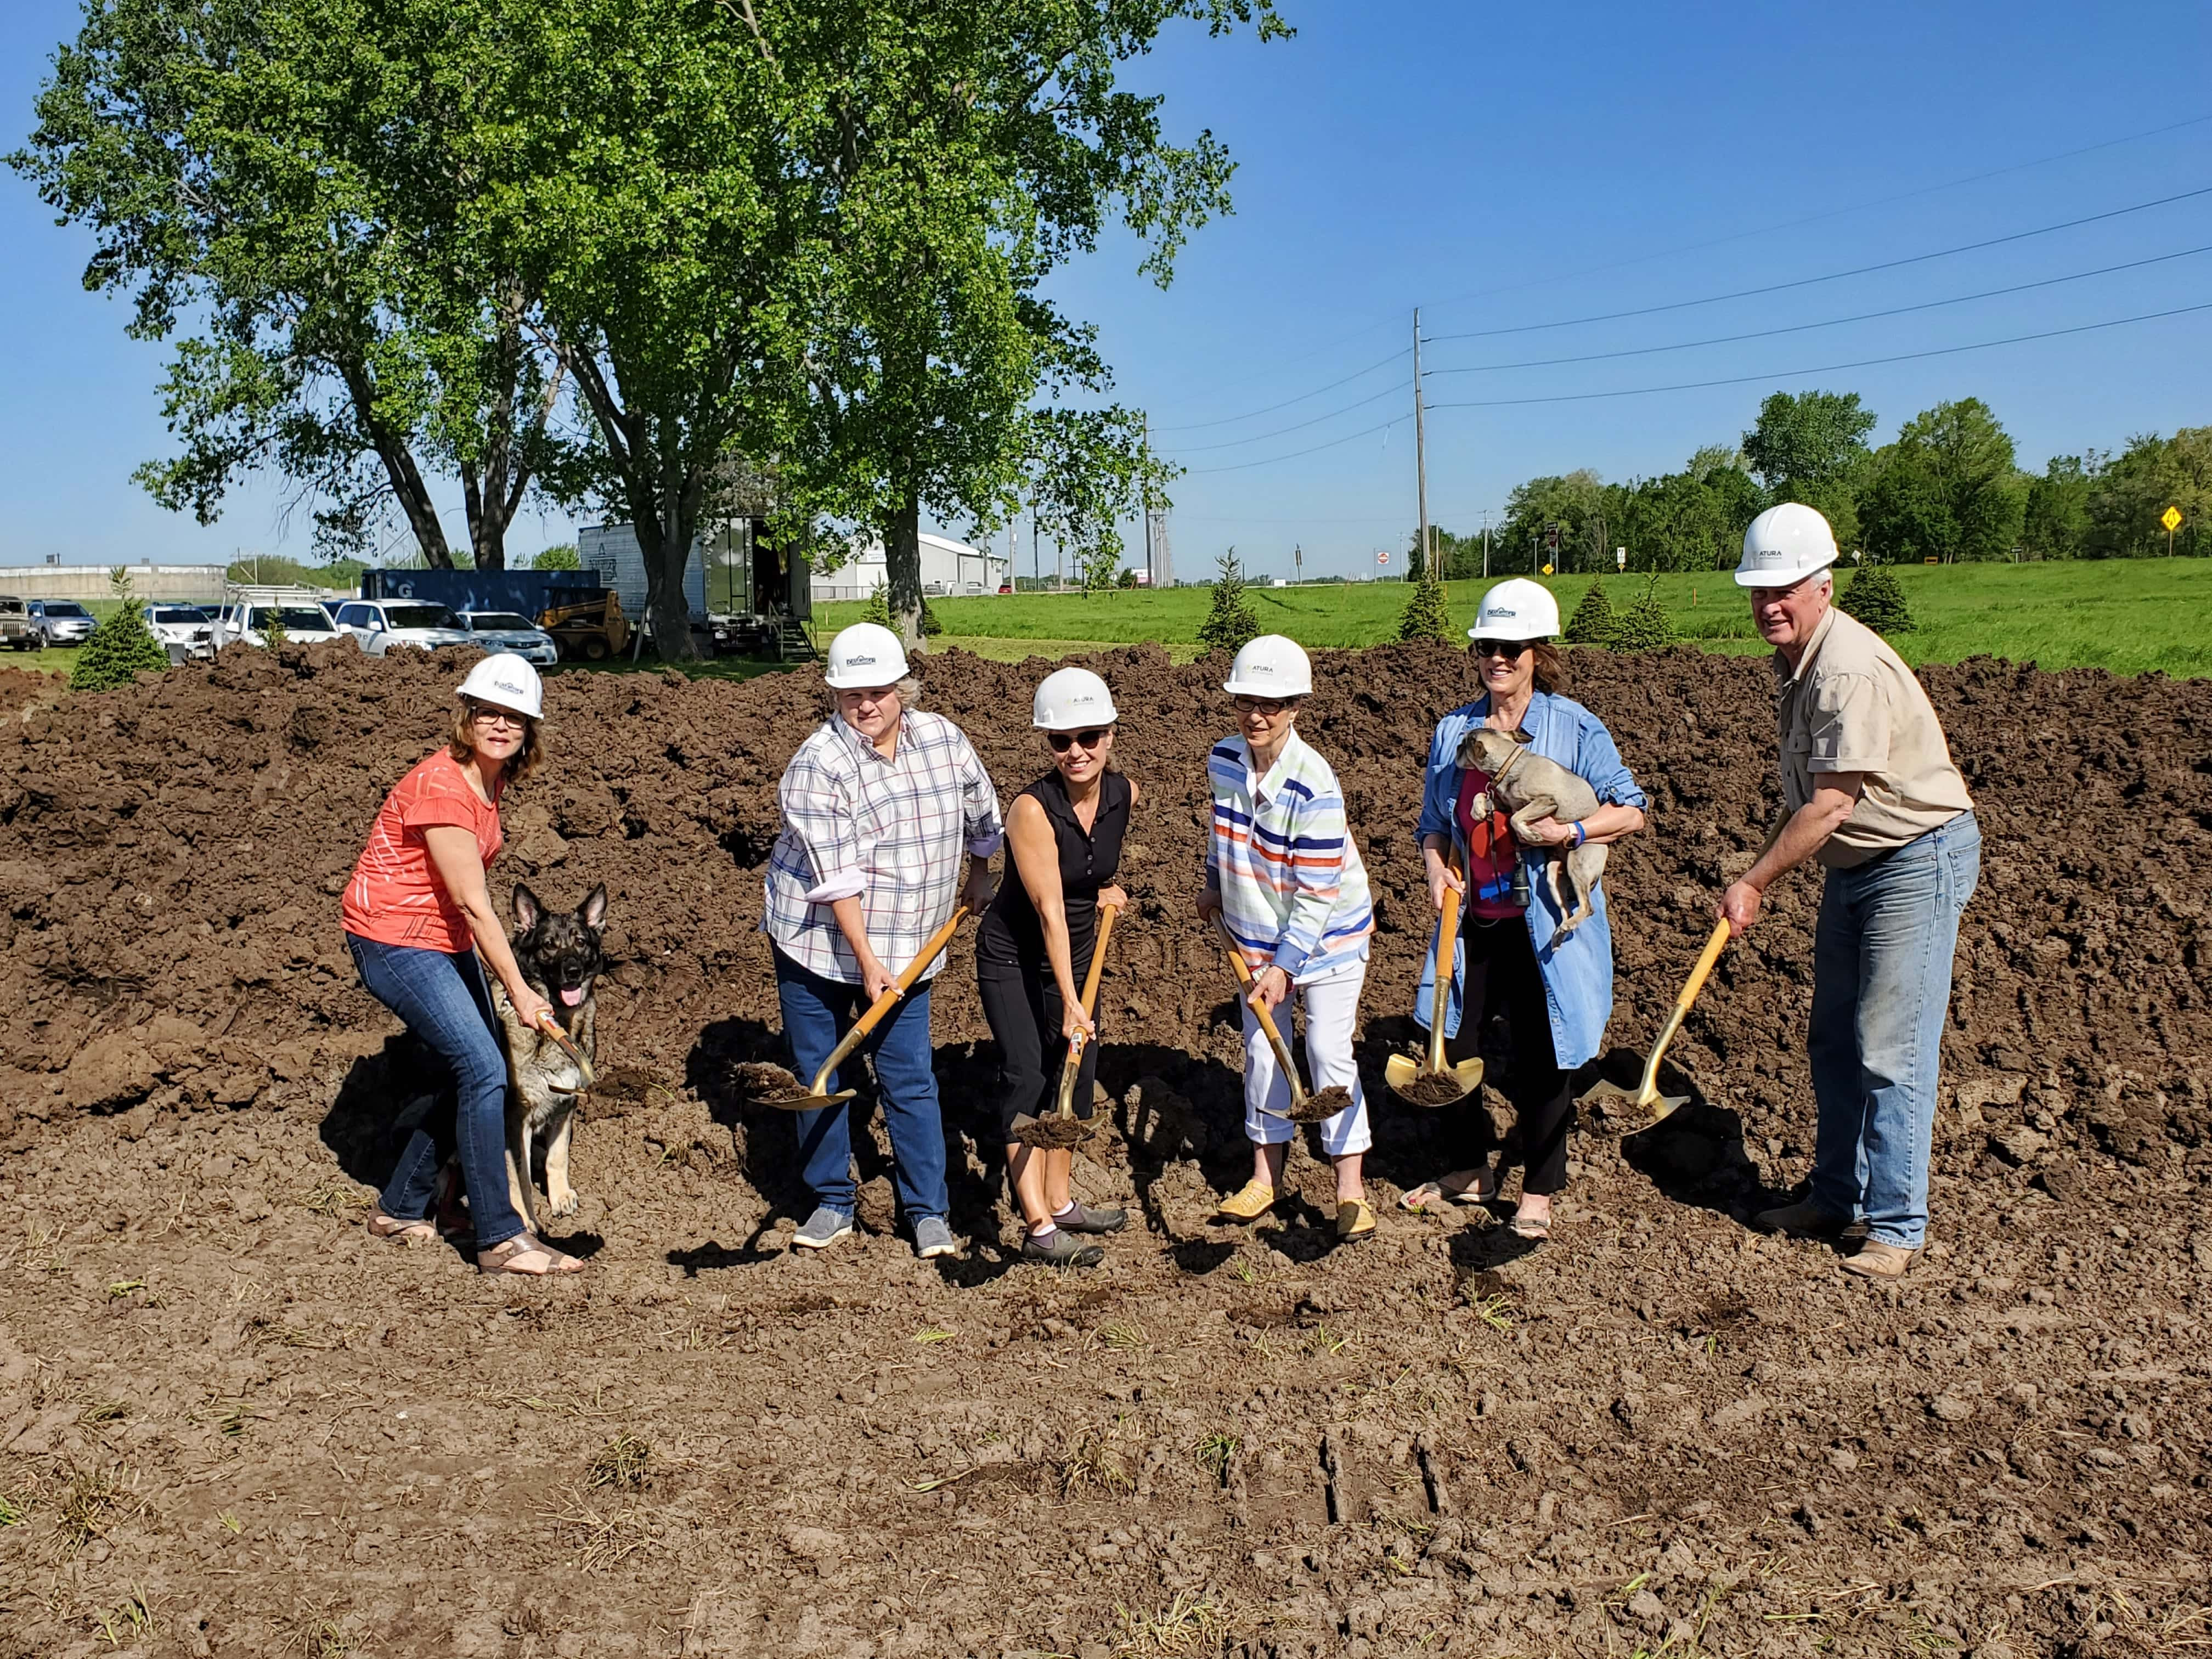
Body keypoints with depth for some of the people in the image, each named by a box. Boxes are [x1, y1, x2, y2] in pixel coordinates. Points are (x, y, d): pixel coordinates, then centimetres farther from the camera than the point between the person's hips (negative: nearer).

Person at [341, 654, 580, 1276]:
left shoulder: (491, 780, 5)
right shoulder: (441, 786, -23)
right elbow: (473, 904, -22)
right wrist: (519, 991, -20)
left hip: (445, 939, 10)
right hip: (394, 942, -10)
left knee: (475, 1073, 11)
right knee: (483, 1069, -15)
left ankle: (399, 1210, 27)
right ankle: (500, 1238, -8)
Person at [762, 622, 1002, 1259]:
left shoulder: (943, 740, -3)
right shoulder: (817, 764, -17)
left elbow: (981, 812, 16)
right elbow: (837, 877, -21)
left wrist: (978, 874, 25)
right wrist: (866, 961, -23)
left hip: (905, 949, 2)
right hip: (817, 943, -2)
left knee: (910, 1081, 2)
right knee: (818, 1077, 7)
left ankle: (928, 1211, 14)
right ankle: (833, 1202, 23)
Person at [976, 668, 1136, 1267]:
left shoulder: (1124, 793, -8)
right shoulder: (1032, 809, -27)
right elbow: (1049, 910, -29)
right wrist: (1071, 1002, -31)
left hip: (1077, 956, 7)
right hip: (1014, 960, -6)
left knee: (1077, 1078, 11)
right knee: (1028, 1080, -10)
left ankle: (1060, 1202, 27)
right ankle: (1040, 1230, -8)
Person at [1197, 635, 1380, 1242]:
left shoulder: (1314, 786, -27)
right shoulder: (1224, 760, -9)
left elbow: (1318, 894, -24)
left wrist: (1286, 966, -25)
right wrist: (1214, 885, 24)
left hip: (1326, 936, -5)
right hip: (1256, 935, 5)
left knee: (1329, 1053, -3)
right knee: (1262, 1050, 11)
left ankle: (1350, 1188, 9)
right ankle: (1266, 1171, 25)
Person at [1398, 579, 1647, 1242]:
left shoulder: (1574, 727, -6)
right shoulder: (1454, 731, 7)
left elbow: (1631, 810, -6)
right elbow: (1434, 823, 14)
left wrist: (1572, 829, -21)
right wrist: (1437, 869, -5)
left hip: (1543, 925, -4)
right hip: (1471, 919, 5)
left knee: (1539, 1057, 3)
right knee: (1449, 1043, 10)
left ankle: (1537, 1194, 22)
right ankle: (1471, 1171, 33)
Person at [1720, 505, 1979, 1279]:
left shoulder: (1850, 671, -26)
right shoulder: (1793, 657, 5)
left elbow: (1828, 808, -25)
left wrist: (1752, 882, -17)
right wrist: (1764, 874, 8)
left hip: (1919, 861, -10)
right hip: (1854, 864, 10)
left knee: (1891, 1052, -7)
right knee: (1834, 1040, 15)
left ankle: (1896, 1226, 5)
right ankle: (1836, 1197, 28)